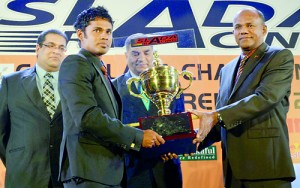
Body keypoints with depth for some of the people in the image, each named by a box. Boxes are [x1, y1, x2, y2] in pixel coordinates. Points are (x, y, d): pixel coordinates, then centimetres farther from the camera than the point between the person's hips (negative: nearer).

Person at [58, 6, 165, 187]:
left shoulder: (102, 73, 21)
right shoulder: (75, 63, -6)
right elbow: (87, 116, -19)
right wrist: (137, 136, -15)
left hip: (111, 170, 8)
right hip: (88, 169, -8)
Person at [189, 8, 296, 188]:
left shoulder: (281, 57, -1)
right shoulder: (227, 70, 19)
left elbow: (265, 97, -17)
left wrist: (215, 116, -23)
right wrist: (197, 137, -1)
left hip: (266, 164, -6)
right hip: (233, 167, 6)